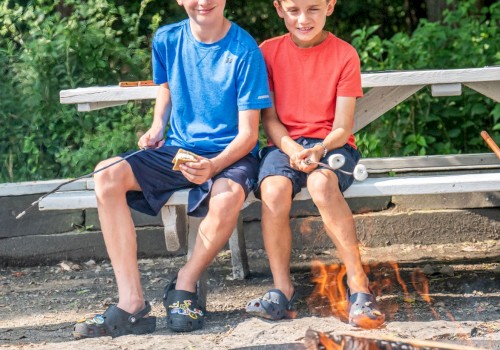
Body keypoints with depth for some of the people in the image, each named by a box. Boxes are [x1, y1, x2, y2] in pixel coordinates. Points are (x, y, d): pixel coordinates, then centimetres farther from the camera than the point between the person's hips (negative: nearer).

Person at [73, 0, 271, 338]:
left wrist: (213, 166, -30)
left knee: (227, 197, -40)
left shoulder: (245, 51, -11)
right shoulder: (167, 40, 2)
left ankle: (185, 285, -10)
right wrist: (157, 127, 8)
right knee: (107, 175, -22)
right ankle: (133, 304, -27)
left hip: (230, 155, -4)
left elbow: (248, 133, -12)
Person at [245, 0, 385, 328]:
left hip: (332, 144, -2)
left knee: (321, 182, -37)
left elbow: (342, 126, -4)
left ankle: (358, 282, -33)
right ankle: (282, 289, -23)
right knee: (273, 188, -33)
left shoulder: (344, 55, -1)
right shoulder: (268, 51, 5)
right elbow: (269, 117, 4)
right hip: (285, 144, 2)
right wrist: (291, 149, -16)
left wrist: (319, 150, -24)